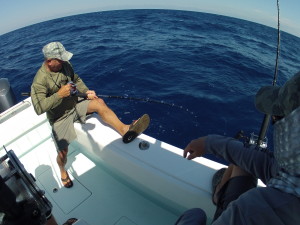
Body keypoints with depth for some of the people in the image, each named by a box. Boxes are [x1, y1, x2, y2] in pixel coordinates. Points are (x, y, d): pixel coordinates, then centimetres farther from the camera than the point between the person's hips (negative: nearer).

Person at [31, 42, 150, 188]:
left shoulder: (65, 65, -6)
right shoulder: (40, 80, -23)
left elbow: (76, 80, 10)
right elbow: (39, 108, -27)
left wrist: (86, 92, -6)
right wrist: (59, 94, -32)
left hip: (75, 104, 5)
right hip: (60, 117, -4)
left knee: (99, 103, -22)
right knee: (63, 152, -3)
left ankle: (124, 129, -34)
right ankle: (63, 172, 32)